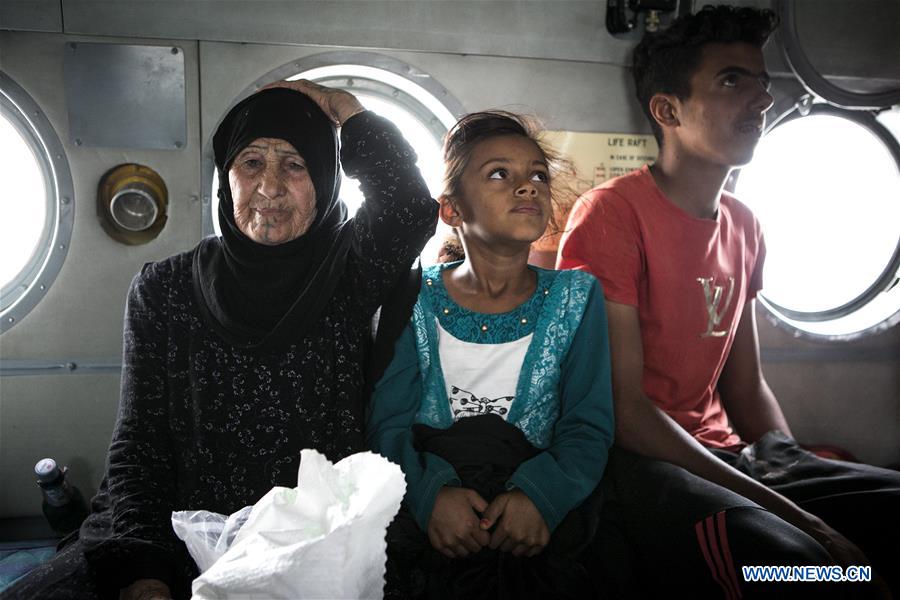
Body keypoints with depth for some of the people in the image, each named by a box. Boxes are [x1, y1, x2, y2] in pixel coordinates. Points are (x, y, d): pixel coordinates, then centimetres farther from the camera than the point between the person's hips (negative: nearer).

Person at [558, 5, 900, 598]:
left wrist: (799, 474, 0)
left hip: (727, 454, 8)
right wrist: (781, 507, -18)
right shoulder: (612, 214, -12)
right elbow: (621, 406, -17)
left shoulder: (744, 227, 13)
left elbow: (744, 384, 17)